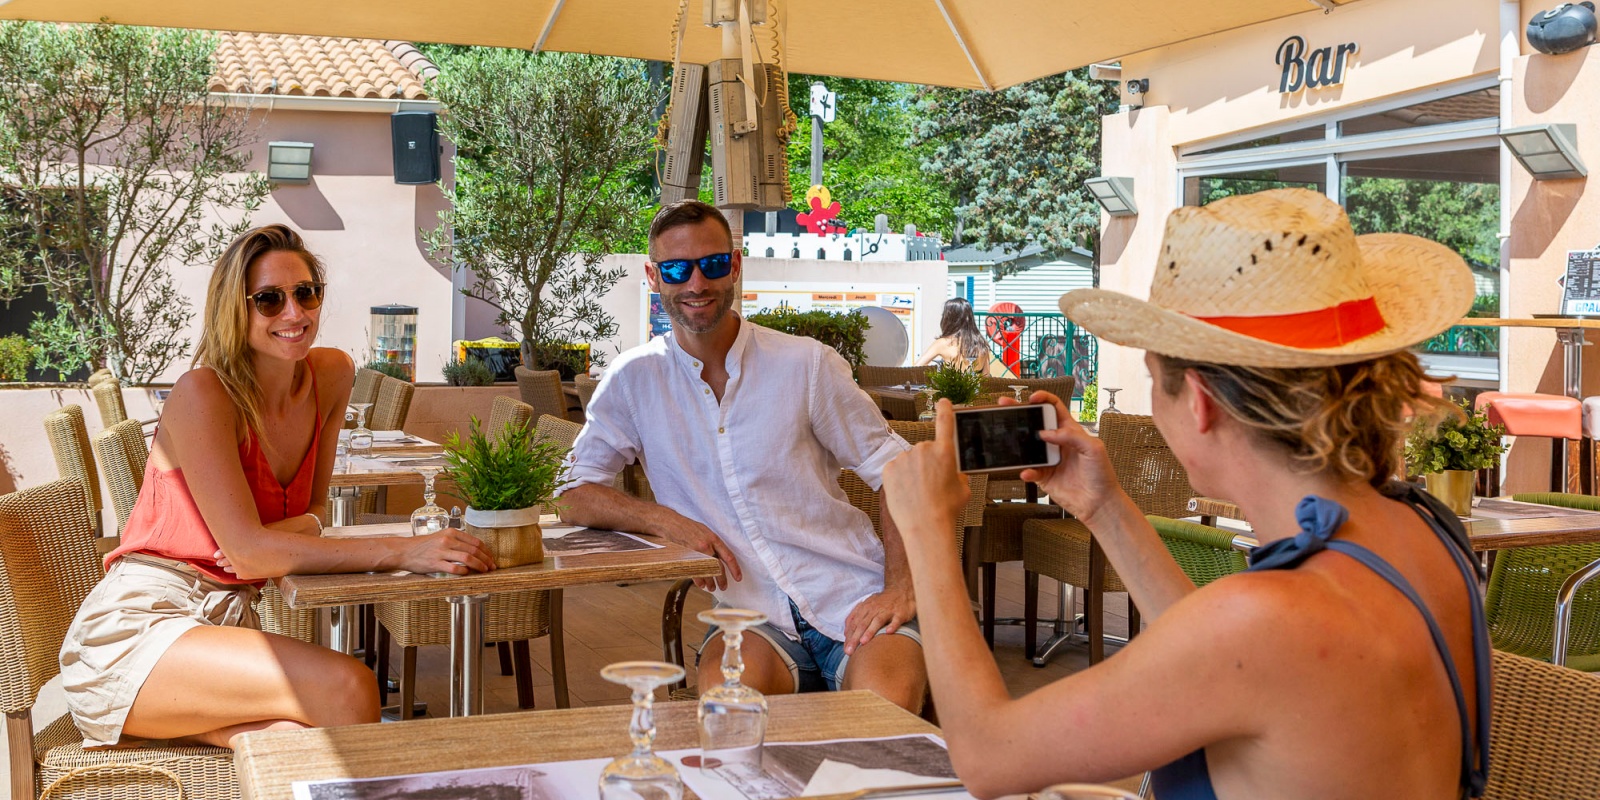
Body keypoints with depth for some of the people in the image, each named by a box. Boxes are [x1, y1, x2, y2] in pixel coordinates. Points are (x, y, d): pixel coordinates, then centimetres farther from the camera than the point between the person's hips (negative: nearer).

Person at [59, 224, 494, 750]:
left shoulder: (332, 375, 6)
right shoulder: (203, 393, -13)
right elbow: (248, 552, -20)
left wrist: (301, 527, -10)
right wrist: (404, 551, -26)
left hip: (227, 621, 5)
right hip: (133, 629, -5)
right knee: (347, 688, -26)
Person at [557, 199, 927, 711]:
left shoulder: (806, 364, 3)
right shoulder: (634, 380, 7)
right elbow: (574, 497, 6)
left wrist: (901, 589, -10)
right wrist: (668, 521, -11)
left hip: (851, 602, 0)